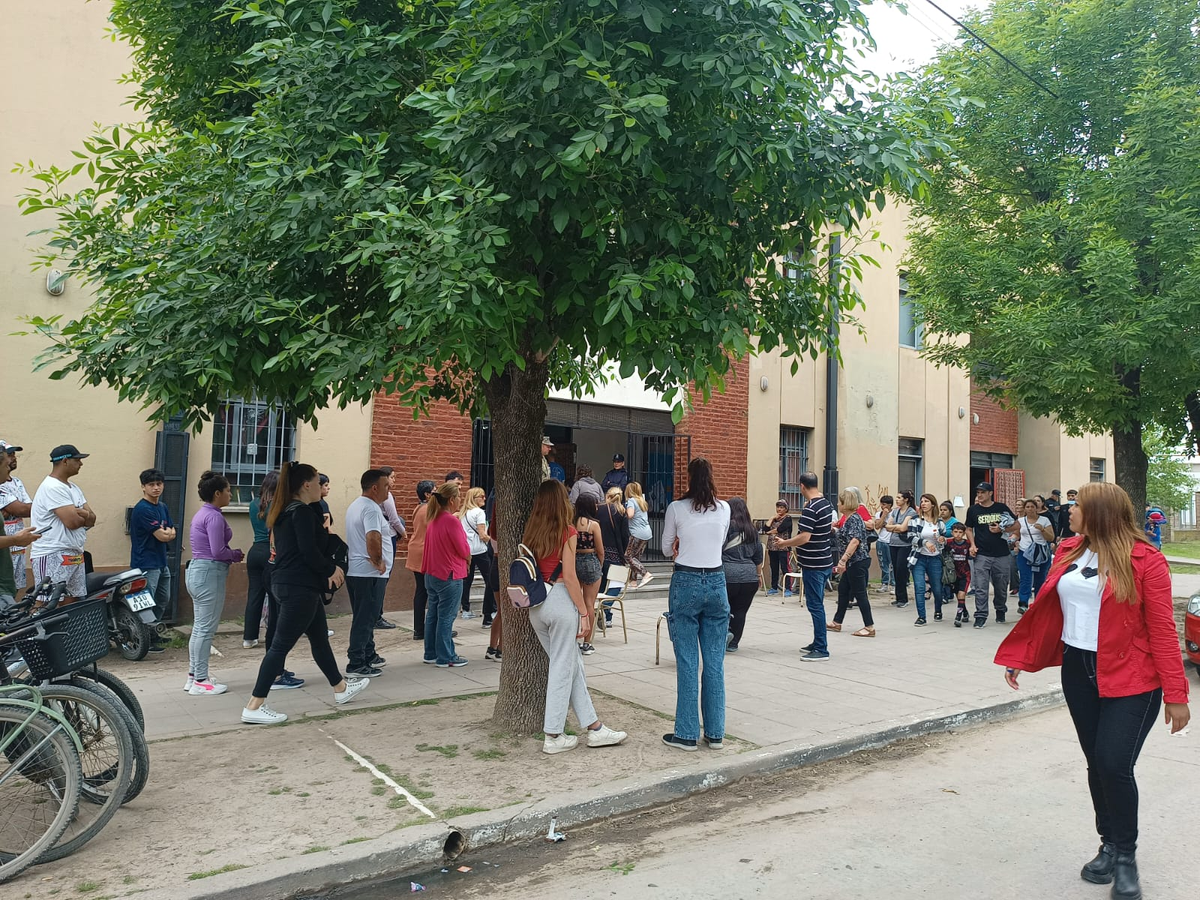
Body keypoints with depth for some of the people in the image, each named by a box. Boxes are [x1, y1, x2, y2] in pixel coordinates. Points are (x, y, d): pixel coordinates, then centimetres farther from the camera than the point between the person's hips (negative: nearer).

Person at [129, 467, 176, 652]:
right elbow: (162, 536, -20)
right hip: (146, 564, -9)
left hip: (161, 562, 9)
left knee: (163, 600, 20)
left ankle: (152, 632, 33)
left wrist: (166, 532, -12)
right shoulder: (142, 509, -16)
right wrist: (167, 532, 0)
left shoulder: (163, 507, 12)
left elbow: (171, 534, 8)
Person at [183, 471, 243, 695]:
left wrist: (232, 554, 8)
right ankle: (201, 682, 2)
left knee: (199, 627, 16)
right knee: (206, 629, -4)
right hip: (210, 573, -10)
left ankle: (194, 676, 23)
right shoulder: (214, 517, -15)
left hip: (196, 570, 10)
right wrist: (236, 554, -3)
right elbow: (218, 551, -21)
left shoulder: (201, 514, 15)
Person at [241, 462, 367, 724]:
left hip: (287, 583, 10)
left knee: (320, 638, 20)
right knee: (281, 644, -5)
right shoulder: (303, 511, -15)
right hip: (299, 587, -10)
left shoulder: (285, 511, 14)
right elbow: (309, 552, -22)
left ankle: (341, 688, 33)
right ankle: (254, 707, -1)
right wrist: (331, 570, -5)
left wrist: (327, 568, 6)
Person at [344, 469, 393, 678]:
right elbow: (373, 538, -32)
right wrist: (378, 561, -18)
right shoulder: (371, 508, -18)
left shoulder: (356, 505, 15)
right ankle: (356, 665, 1)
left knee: (365, 617, 19)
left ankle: (369, 656, 29)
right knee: (365, 619, -4)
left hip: (355, 570, 10)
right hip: (370, 573, -10)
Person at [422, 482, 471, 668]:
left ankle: (431, 654, 23)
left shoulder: (433, 519, 7)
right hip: (449, 575, -8)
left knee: (432, 615, 14)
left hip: (431, 574, 9)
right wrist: (468, 558, 8)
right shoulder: (452, 521, -19)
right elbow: (464, 550, -15)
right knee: (446, 617, -1)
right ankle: (445, 657, 6)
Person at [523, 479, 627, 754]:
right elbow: (569, 577, -13)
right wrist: (584, 611, -7)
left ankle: (594, 726, 20)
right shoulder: (566, 532, -9)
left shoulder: (530, 532, 7)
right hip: (560, 600, -6)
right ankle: (553, 737, 11)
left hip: (536, 605, 6)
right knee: (562, 668, 4)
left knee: (573, 664, 14)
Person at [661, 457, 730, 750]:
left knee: (687, 662, 2)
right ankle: (715, 733, 16)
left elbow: (667, 549, 6)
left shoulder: (676, 508, -6)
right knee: (715, 662, 9)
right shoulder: (724, 509, 4)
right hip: (716, 583, 3)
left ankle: (687, 734, 8)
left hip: (686, 583, -3)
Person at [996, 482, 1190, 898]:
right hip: (1078, 672, 6)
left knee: (1114, 764, -10)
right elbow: (1045, 609, 10)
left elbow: (1162, 629, -12)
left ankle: (1125, 856, 12)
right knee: (1096, 764, 11)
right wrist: (1017, 658, 11)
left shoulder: (1144, 560, -11)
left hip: (1130, 679, -5)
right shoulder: (1069, 553, 6)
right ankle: (1110, 845, 28)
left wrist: (1176, 693, -13)